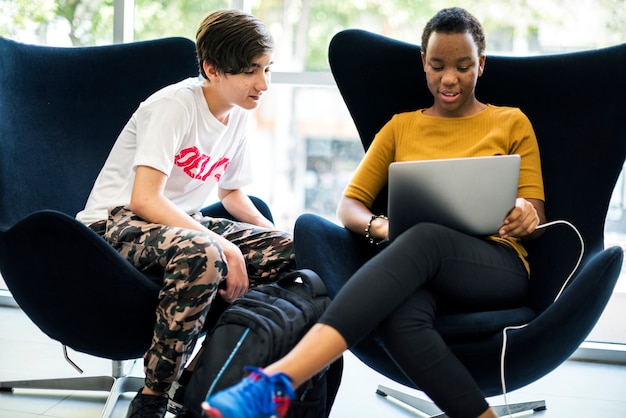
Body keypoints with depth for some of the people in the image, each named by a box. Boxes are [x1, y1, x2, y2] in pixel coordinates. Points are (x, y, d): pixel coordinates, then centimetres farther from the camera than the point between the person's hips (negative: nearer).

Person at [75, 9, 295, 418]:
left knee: (291, 248, -9)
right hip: (117, 223, -8)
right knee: (202, 252, -40)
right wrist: (224, 246, -31)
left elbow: (232, 191, 20)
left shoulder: (237, 115, 6)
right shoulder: (175, 105, -18)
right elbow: (144, 199, -27)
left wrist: (275, 234, 2)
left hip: (183, 222, 8)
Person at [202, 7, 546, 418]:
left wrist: (525, 216, -13)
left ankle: (278, 381, -54)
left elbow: (536, 218, 14)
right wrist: (379, 225, -11)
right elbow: (349, 204, 15)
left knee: (426, 236, -39)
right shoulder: (401, 127, 22)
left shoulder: (512, 122, 17)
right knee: (399, 318, -40)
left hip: (498, 269, -2)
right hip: (423, 274, 2)